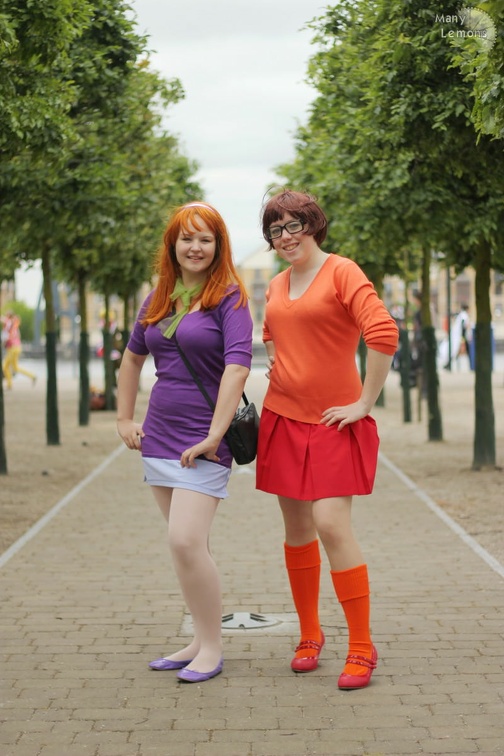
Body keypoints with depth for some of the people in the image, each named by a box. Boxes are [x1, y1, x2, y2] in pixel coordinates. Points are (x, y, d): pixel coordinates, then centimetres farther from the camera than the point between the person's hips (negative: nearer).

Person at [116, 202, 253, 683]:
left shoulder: (229, 297, -8)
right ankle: (201, 641, 22)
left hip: (202, 439, -6)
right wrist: (124, 419, 18)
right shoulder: (159, 298, 11)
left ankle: (212, 648, 0)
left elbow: (237, 367, -17)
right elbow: (133, 357, 23)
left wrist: (214, 436, -21)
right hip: (159, 435, 6)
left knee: (186, 541, -14)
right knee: (188, 544, 12)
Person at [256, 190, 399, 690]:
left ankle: (362, 647, -3)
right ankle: (310, 635, 23)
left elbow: (383, 334, -20)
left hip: (332, 422, -6)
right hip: (282, 419, 6)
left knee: (332, 525, -14)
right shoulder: (276, 287, 12)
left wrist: (365, 403, -17)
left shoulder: (341, 272, -9)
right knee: (296, 529, 9)